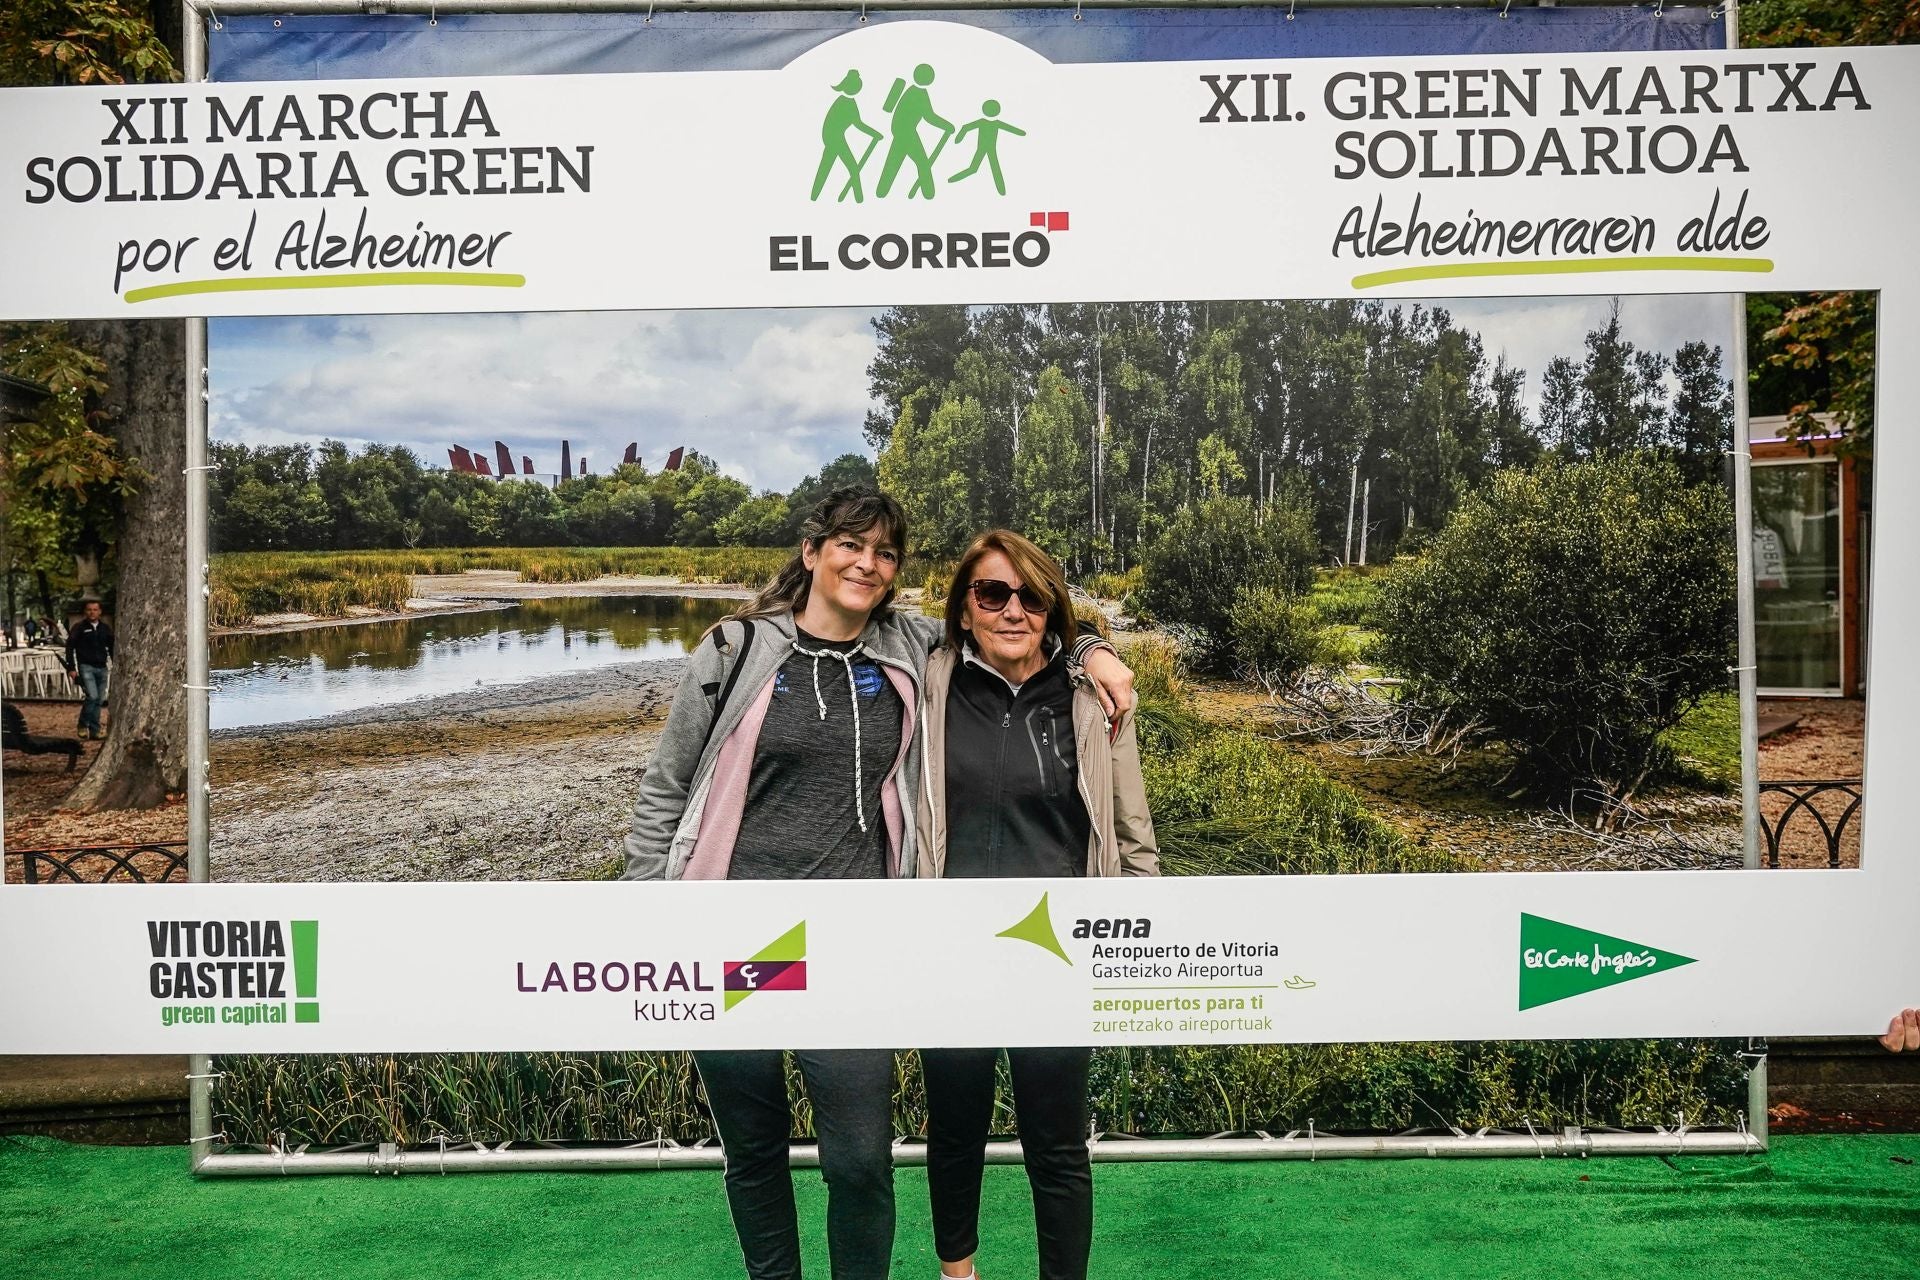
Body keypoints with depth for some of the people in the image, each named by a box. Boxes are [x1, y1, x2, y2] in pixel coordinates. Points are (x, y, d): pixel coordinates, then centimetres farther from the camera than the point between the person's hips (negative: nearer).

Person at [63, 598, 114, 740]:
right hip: (86, 667, -4)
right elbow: (70, 647, -2)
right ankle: (83, 725, 0)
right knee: (92, 696, -18)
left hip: (102, 668, 4)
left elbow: (112, 649, 18)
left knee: (99, 700, 6)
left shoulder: (106, 629, 11)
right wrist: (71, 668, -8)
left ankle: (94, 731, 13)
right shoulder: (79, 627, -1)